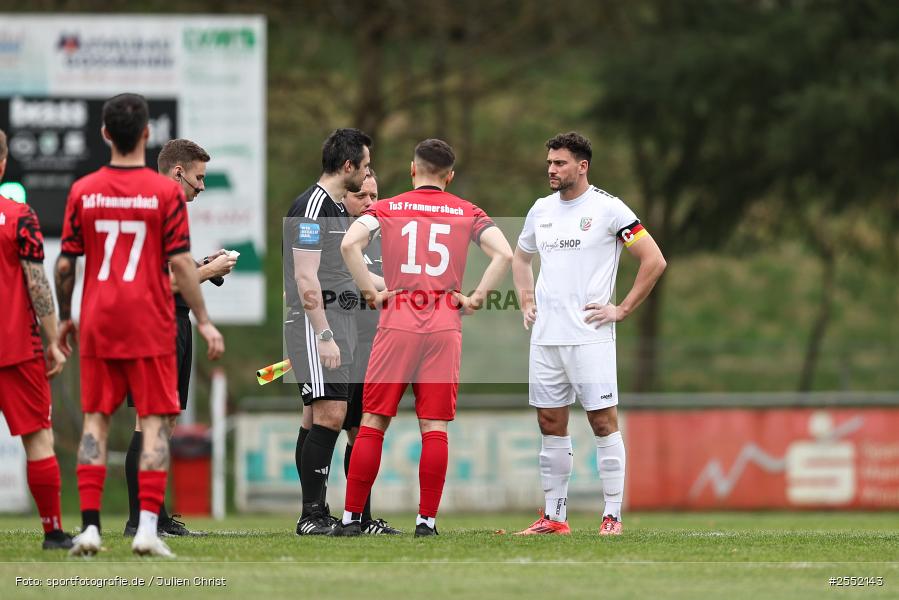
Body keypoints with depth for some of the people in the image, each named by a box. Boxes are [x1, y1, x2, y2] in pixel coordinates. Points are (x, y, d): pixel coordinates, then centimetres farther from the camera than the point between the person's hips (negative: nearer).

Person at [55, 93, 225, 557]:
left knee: (96, 420, 8)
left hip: (97, 326, 2)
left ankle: (89, 527, 1)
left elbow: (65, 263, 4)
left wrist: (63, 318, 17)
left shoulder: (83, 192, 1)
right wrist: (203, 321, 0)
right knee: (154, 420, 1)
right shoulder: (166, 192, -5)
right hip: (150, 326, -2)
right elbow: (180, 263, -7)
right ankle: (147, 527, -8)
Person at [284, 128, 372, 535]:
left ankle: (314, 514, 8)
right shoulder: (311, 207, -13)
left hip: (338, 325, 10)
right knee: (329, 414, -14)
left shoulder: (337, 208, 19)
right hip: (316, 324, -10)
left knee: (317, 417, 8)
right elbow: (306, 278, -18)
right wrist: (325, 336, -21)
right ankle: (313, 513, -14)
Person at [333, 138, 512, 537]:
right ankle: (427, 519, 1)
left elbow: (349, 244, -11)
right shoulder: (467, 213, 8)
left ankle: (351, 517, 2)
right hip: (445, 325, 1)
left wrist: (371, 292, -3)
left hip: (397, 324, -1)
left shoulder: (387, 209, 6)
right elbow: (504, 254, -5)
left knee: (373, 422, 3)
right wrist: (476, 298, 1)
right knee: (434, 426, 3)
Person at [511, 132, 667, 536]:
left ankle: (613, 516, -3)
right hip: (545, 336, 6)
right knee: (550, 424, 7)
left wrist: (622, 310, -8)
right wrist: (526, 303, 17)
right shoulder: (541, 210, 12)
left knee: (603, 421, -6)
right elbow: (520, 257, 31)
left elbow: (654, 261, -6)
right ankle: (554, 515, 13)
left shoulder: (608, 209, -6)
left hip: (589, 335, -6)